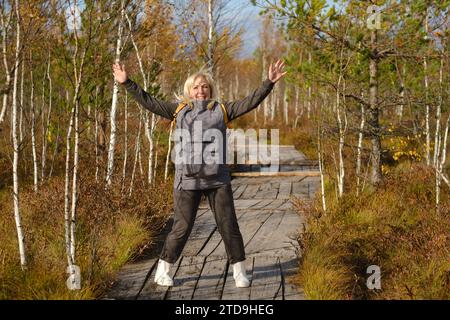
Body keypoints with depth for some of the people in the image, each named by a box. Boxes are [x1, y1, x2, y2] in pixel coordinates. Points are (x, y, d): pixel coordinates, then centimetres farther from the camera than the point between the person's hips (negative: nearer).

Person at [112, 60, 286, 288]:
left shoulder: (221, 110, 8)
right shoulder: (179, 110, 8)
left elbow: (250, 102, 4)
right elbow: (148, 102, 8)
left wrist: (269, 83, -5)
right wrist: (127, 83, 3)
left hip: (218, 180, 1)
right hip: (187, 180, -1)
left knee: (228, 225, 4)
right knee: (181, 228, 3)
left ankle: (239, 271, 16)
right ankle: (163, 270, 18)